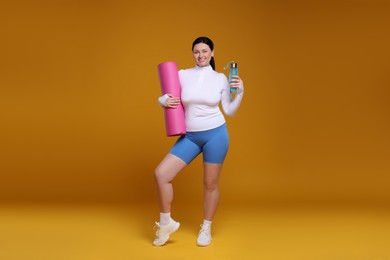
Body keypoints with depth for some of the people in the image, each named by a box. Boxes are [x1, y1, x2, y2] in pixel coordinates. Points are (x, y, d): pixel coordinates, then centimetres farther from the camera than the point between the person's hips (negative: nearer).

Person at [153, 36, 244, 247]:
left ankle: (206, 229, 28)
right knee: (160, 173, -8)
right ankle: (166, 223, 10)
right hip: (189, 137, 2)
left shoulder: (220, 78, 1)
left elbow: (229, 111, 4)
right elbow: (165, 98, 10)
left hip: (215, 134, -2)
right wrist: (164, 101, -12)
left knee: (210, 183, 6)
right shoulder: (182, 75, 2)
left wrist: (240, 92, -10)